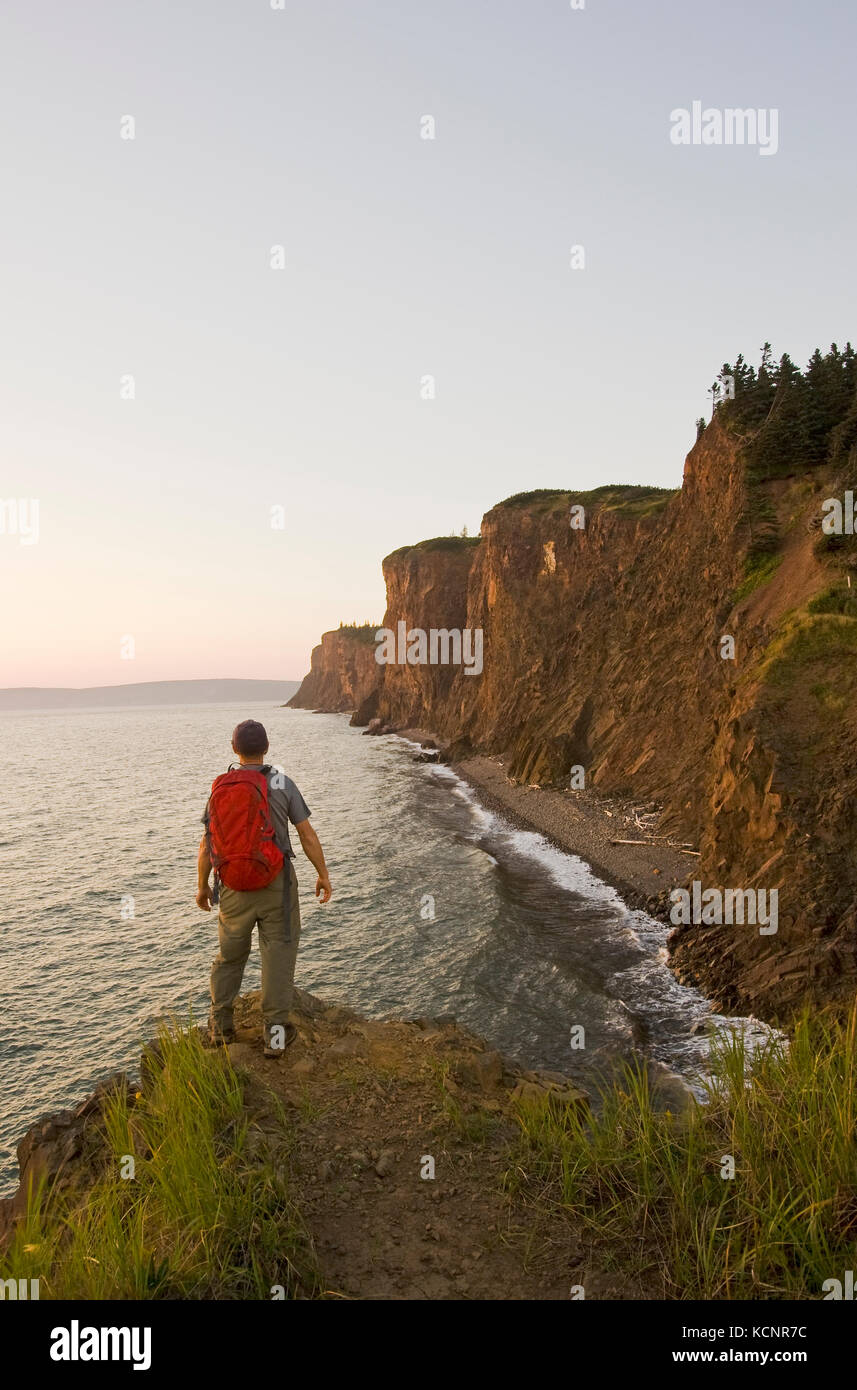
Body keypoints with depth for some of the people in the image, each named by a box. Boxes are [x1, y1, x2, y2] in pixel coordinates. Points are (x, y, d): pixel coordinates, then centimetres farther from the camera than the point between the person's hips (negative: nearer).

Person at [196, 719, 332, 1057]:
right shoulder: (281, 783, -8)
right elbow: (307, 834, -6)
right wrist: (323, 875, 5)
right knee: (278, 953, 7)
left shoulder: (220, 788, -1)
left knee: (230, 953, 19)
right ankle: (275, 1031, 9)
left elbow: (207, 844, 3)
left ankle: (220, 1025, 29)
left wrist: (202, 886, 16)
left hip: (234, 887, 3)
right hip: (276, 883, -3)